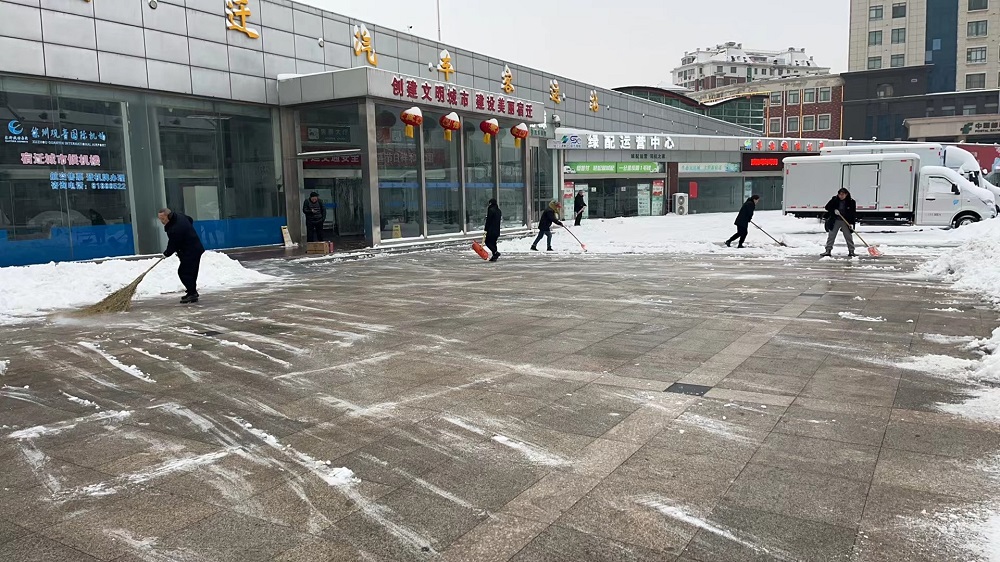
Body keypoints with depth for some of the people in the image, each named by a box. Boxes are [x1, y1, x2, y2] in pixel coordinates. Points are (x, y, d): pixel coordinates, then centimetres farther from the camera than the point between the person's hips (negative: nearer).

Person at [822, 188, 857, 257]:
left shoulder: (851, 202, -5)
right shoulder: (834, 199, -4)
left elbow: (853, 213, -2)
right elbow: (827, 207, 2)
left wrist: (852, 223, -8)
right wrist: (834, 210, -17)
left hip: (845, 222, -1)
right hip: (835, 221, 1)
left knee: (848, 237, 3)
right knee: (831, 236, 1)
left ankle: (851, 251, 12)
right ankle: (828, 251, 6)